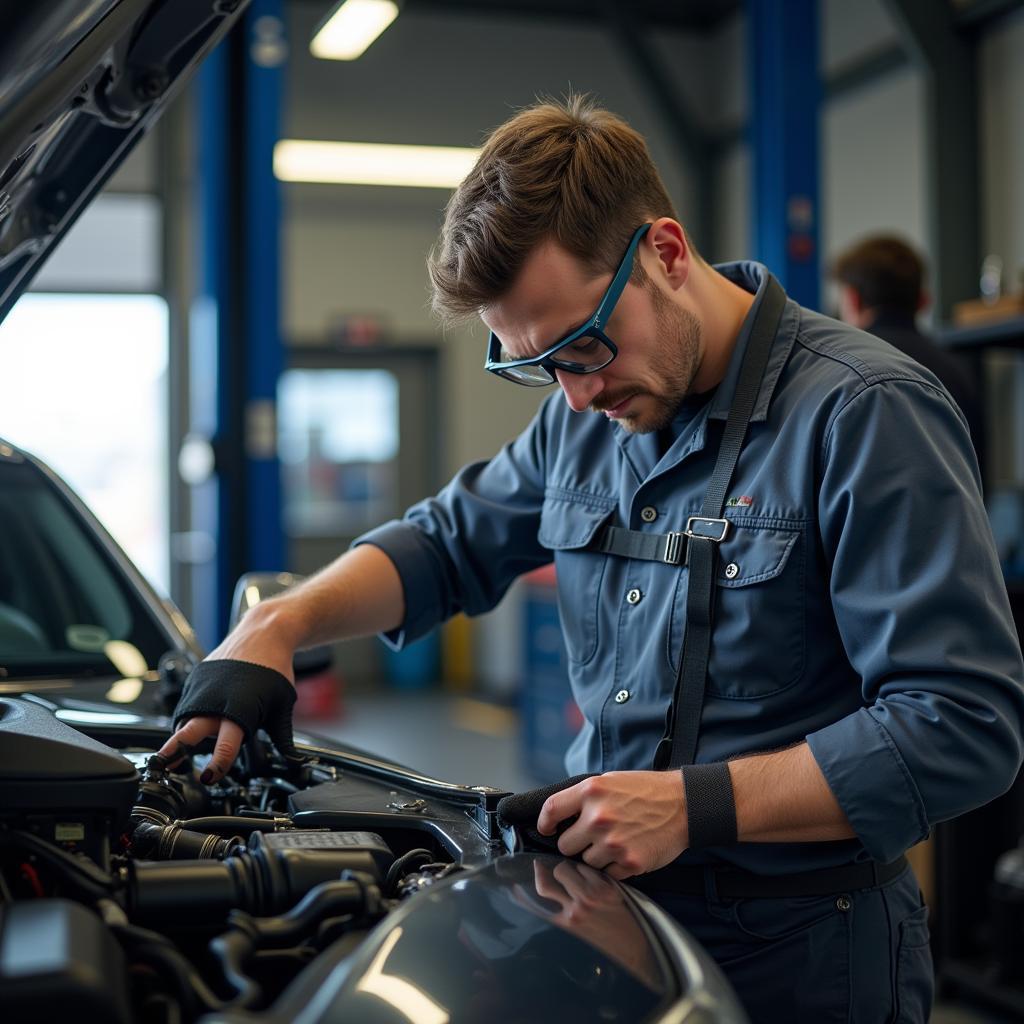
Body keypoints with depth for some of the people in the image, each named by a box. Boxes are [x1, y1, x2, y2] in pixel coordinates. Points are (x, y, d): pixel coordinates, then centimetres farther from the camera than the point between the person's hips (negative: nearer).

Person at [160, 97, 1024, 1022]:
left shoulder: (867, 413, -19)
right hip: (612, 914, 7)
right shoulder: (586, 417, 4)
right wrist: (278, 624, 1)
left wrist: (697, 806, -27)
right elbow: (448, 543, 19)